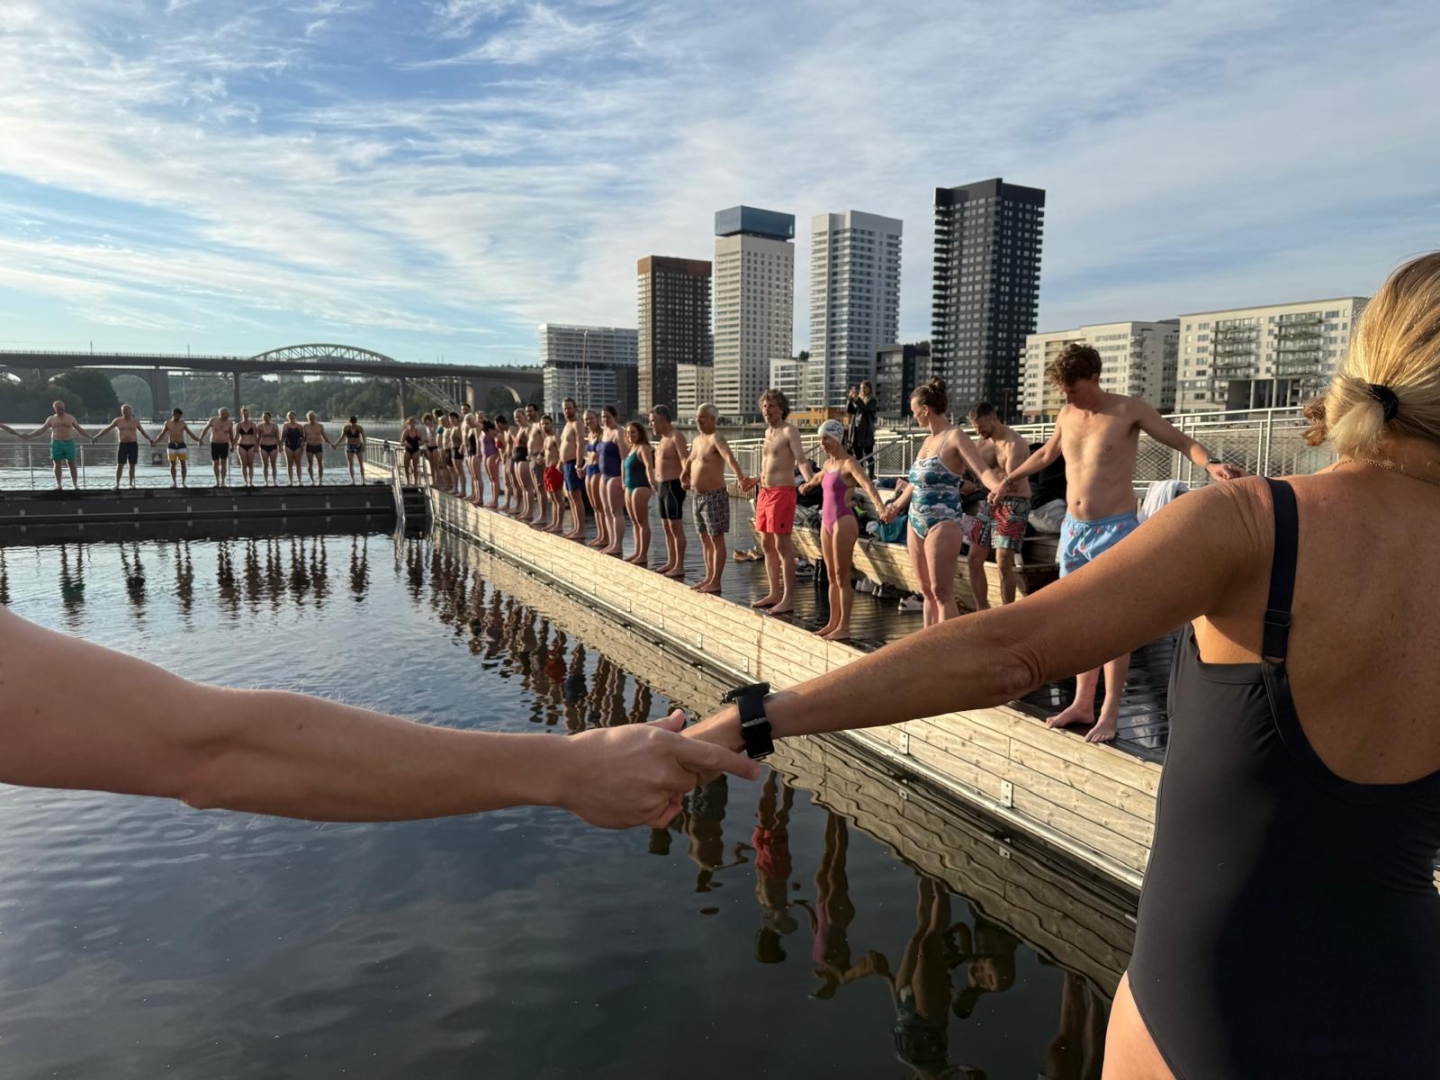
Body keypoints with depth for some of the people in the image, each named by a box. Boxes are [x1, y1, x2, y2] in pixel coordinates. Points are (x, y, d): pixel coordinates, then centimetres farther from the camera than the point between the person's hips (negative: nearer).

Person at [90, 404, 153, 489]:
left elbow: (143, 432, 15)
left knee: (132, 465, 5)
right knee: (120, 465, -3)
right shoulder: (118, 421, 4)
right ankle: (117, 484, 0)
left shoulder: (135, 421, 5)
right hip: (122, 445, 0)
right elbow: (107, 429, 8)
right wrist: (96, 437, 7)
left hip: (133, 445, 0)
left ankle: (131, 483, 13)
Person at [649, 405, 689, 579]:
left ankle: (679, 567, -4)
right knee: (666, 527, 14)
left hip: (673, 486, -10)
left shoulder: (676, 436, -13)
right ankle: (671, 563, 22)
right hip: (662, 486, 10)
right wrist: (656, 481, 20)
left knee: (676, 527, -7)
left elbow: (684, 459, -26)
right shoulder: (663, 438, 16)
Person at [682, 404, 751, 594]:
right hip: (698, 496, 9)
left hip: (714, 496, -9)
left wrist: (740, 476, -50)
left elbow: (729, 457, -35)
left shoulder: (716, 438, -14)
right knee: (705, 540, 14)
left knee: (716, 539, -3)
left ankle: (716, 581, 1)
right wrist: (684, 477, 31)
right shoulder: (697, 440, 13)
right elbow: (689, 460, 35)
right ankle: (709, 577, 22)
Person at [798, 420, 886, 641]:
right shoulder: (828, 463, 13)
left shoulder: (849, 463, -11)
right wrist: (808, 485, 59)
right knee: (832, 576, 11)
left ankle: (844, 627, -1)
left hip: (843, 522, -8)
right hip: (827, 522, 8)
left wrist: (879, 506, -46)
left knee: (842, 577, -5)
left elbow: (867, 484, -29)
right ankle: (833, 622, 18)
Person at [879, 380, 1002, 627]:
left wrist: (999, 487, -42)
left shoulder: (955, 437, -9)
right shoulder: (928, 440, 15)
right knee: (927, 591, 11)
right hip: (916, 522, 8)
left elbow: (982, 470, -21)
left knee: (942, 592, -9)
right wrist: (896, 506, 41)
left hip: (943, 523, -8)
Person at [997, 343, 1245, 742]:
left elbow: (1180, 440, -8)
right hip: (1073, 529, 6)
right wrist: (1010, 480, 38)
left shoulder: (1128, 410, -8)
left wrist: (1211, 463, -28)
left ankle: (1109, 713, 2)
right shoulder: (1066, 415, 8)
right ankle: (1083, 703, 21)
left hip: (1114, 530, -6)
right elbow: (1046, 454, 27)